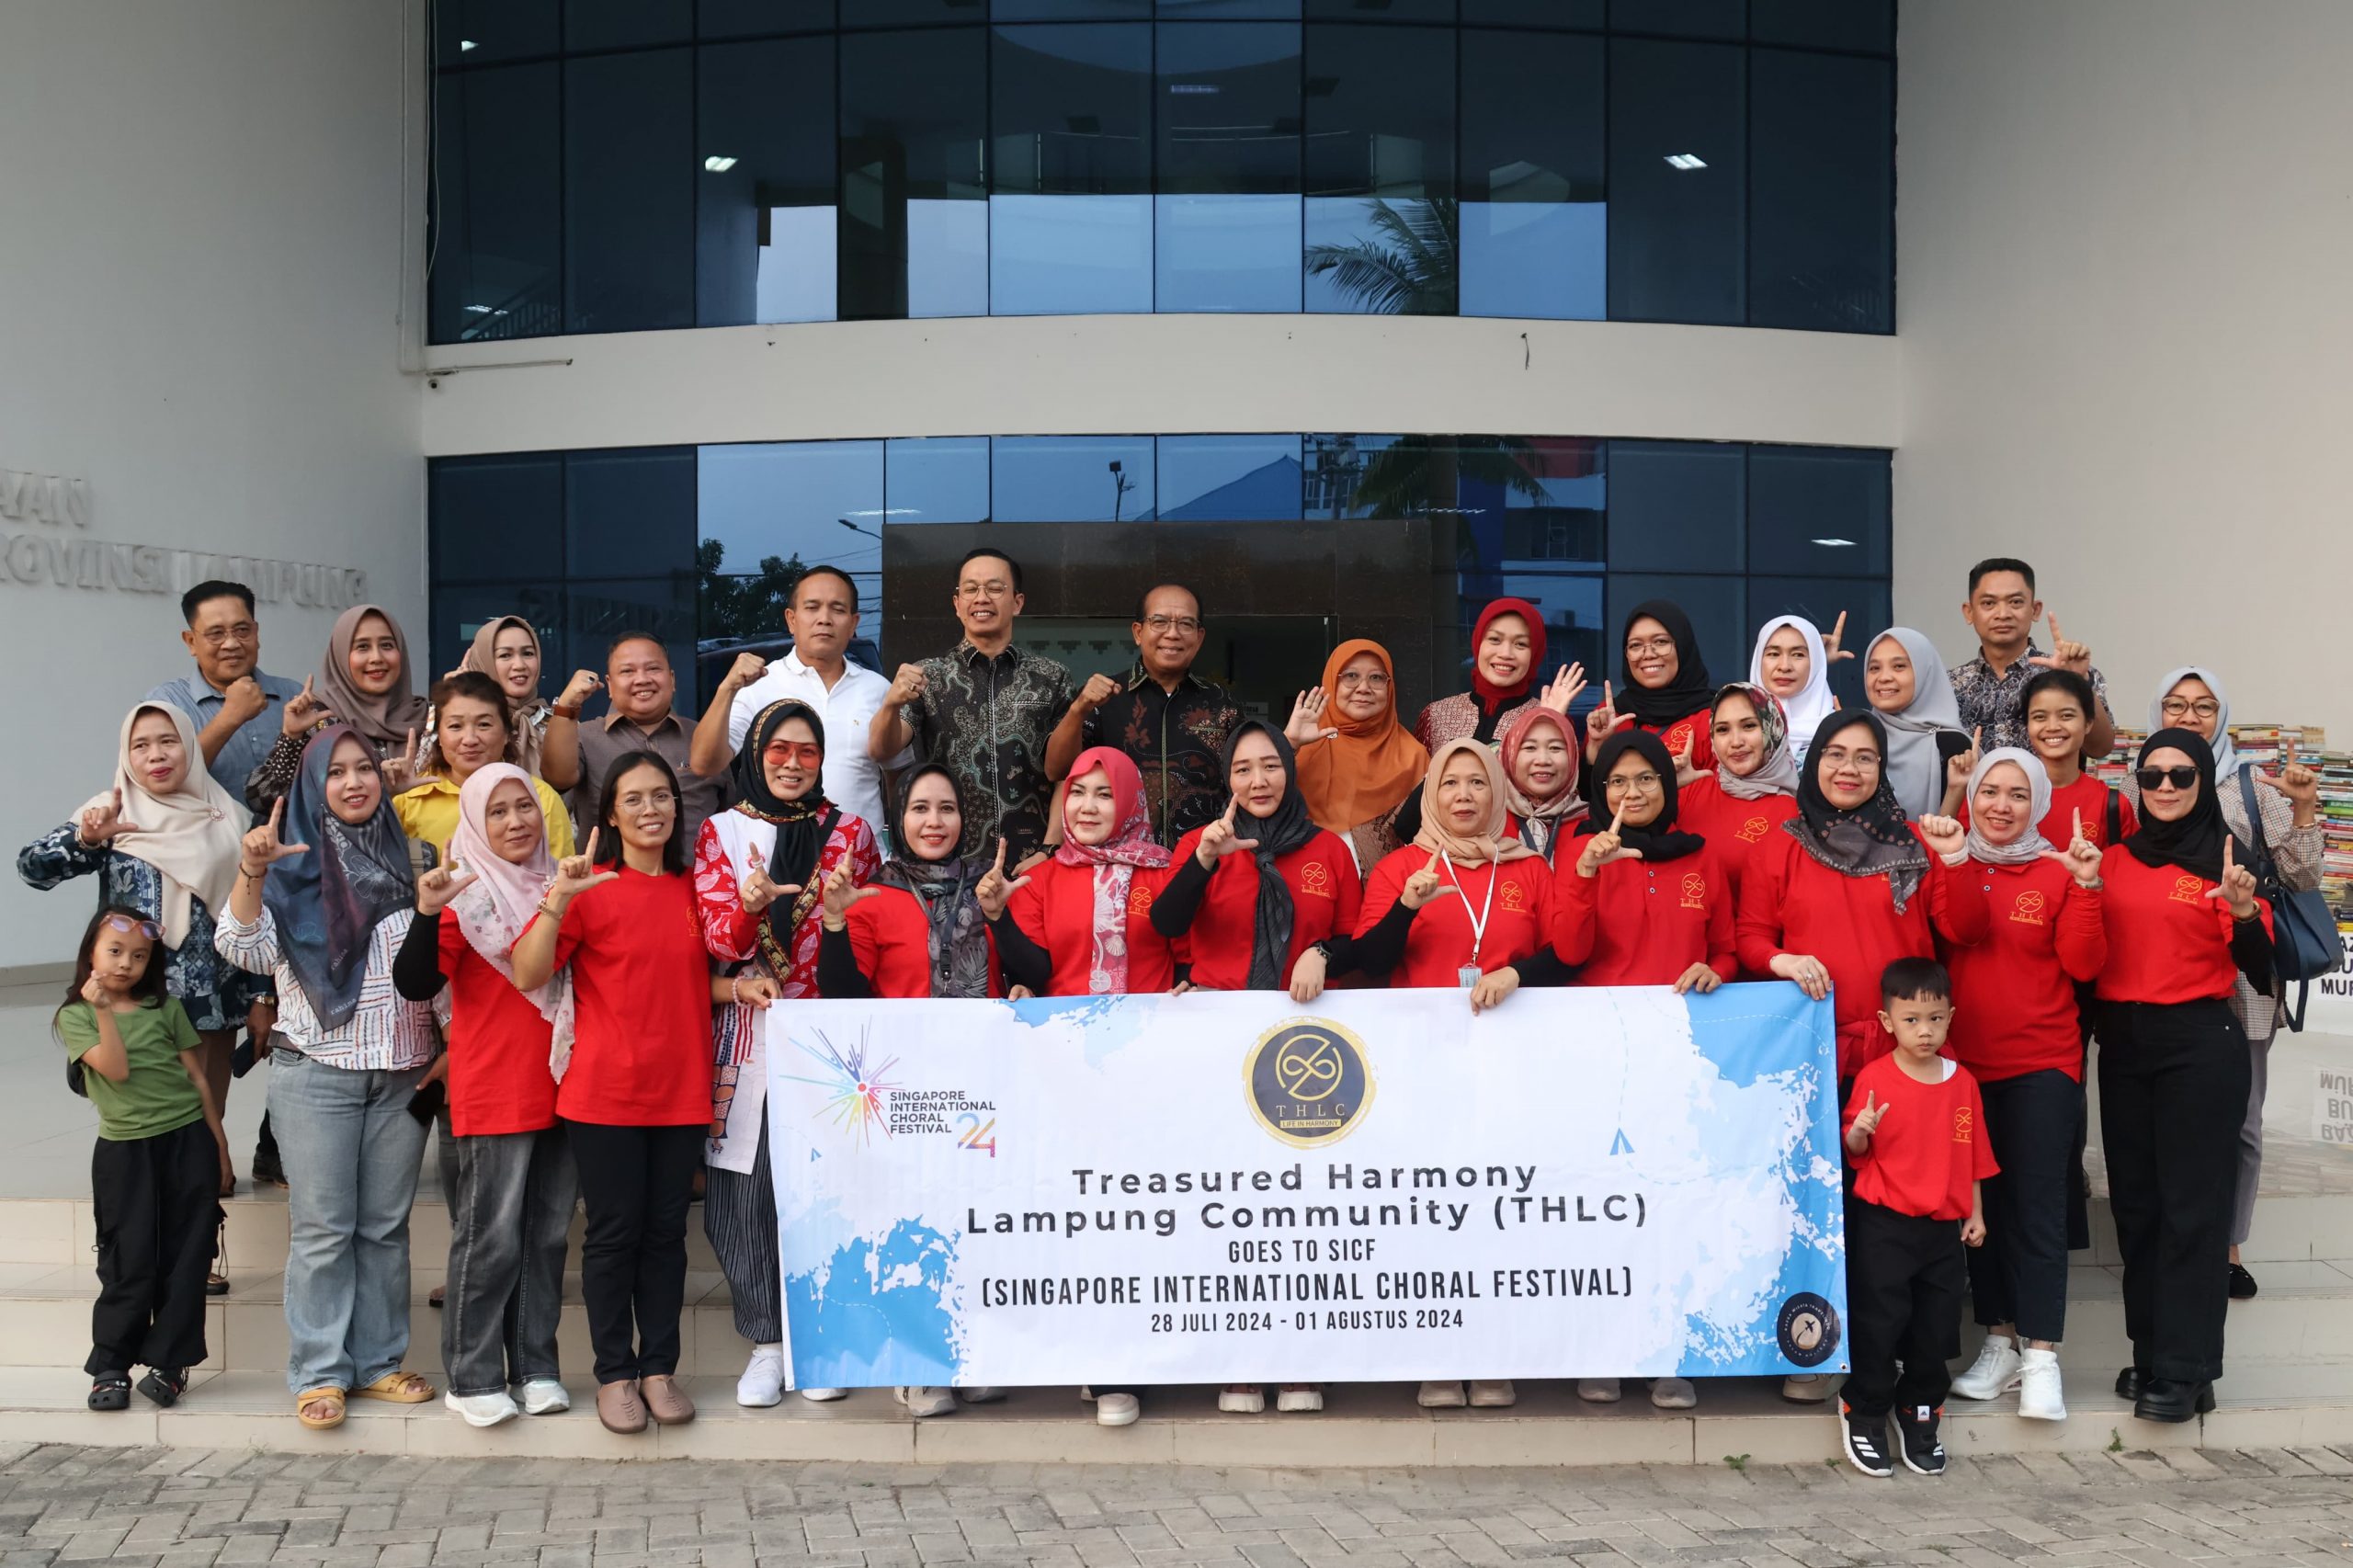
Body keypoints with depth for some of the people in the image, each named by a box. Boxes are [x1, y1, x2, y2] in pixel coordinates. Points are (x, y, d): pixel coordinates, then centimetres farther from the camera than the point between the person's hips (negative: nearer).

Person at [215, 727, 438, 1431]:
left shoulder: (407, 858, 8)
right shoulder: (294, 863, 0)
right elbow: (245, 950, -13)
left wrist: (447, 1049, 6)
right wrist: (251, 874, -28)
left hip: (402, 1074, 3)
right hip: (316, 1073, -3)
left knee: (386, 1225, 8)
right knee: (322, 1228, 0)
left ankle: (378, 1362, 17)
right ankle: (320, 1373, 7)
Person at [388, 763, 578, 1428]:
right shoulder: (467, 893, -5)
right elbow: (415, 984, -16)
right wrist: (427, 913, -30)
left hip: (561, 1088, 5)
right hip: (492, 1094, -5)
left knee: (548, 1235, 10)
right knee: (490, 1237, -3)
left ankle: (535, 1367, 19)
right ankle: (473, 1379, 7)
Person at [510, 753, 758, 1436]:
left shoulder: (693, 890, 10)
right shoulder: (591, 888, -6)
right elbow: (527, 975, -14)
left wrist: (738, 987, 2)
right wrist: (557, 899, -27)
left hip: (682, 1092, 4)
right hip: (604, 1092, -4)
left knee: (666, 1233, 9)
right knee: (614, 1233, 3)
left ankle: (659, 1368, 19)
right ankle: (615, 1374, 15)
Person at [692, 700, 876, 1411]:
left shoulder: (850, 834, 8)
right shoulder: (721, 833, 8)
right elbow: (714, 939, -1)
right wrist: (749, 904, -21)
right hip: (748, 1038, 1)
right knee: (746, 1191, -1)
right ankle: (767, 1342, 11)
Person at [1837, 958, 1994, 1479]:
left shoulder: (1962, 1081, 5)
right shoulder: (1875, 1079, -6)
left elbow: (1973, 1155, 12)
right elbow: (1855, 1151, -3)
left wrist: (1975, 1213, 10)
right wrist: (1859, 1131, -24)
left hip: (1944, 1226, 4)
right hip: (1884, 1223, -4)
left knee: (1936, 1327, 9)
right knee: (1879, 1320, -2)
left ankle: (1920, 1414, 25)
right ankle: (1865, 1415, 13)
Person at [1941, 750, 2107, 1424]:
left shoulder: (2058, 871, 0)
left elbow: (2083, 965, -6)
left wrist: (2086, 888, -15)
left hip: (2041, 1065, -3)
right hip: (1964, 1063, 3)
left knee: (2036, 1204, -5)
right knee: (1981, 1202, 8)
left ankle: (2041, 1356, -1)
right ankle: (1999, 1341, 19)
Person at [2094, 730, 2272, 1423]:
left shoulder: (2224, 858, -3)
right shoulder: (2112, 859, 9)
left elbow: (2257, 968, -7)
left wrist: (2245, 912, -25)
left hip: (2201, 1044, -5)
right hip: (2122, 1042, 5)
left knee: (2191, 1204, -4)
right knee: (2134, 1201, 8)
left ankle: (2183, 1372, -1)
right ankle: (2150, 1354, 18)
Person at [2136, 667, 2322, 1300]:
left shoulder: (2252, 785, 4)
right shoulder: (2136, 785, 5)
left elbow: (2300, 879, 0)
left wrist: (2303, 809, -14)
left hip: (2240, 982, 0)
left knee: (2238, 1122, 5)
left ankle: (2227, 1246, 20)